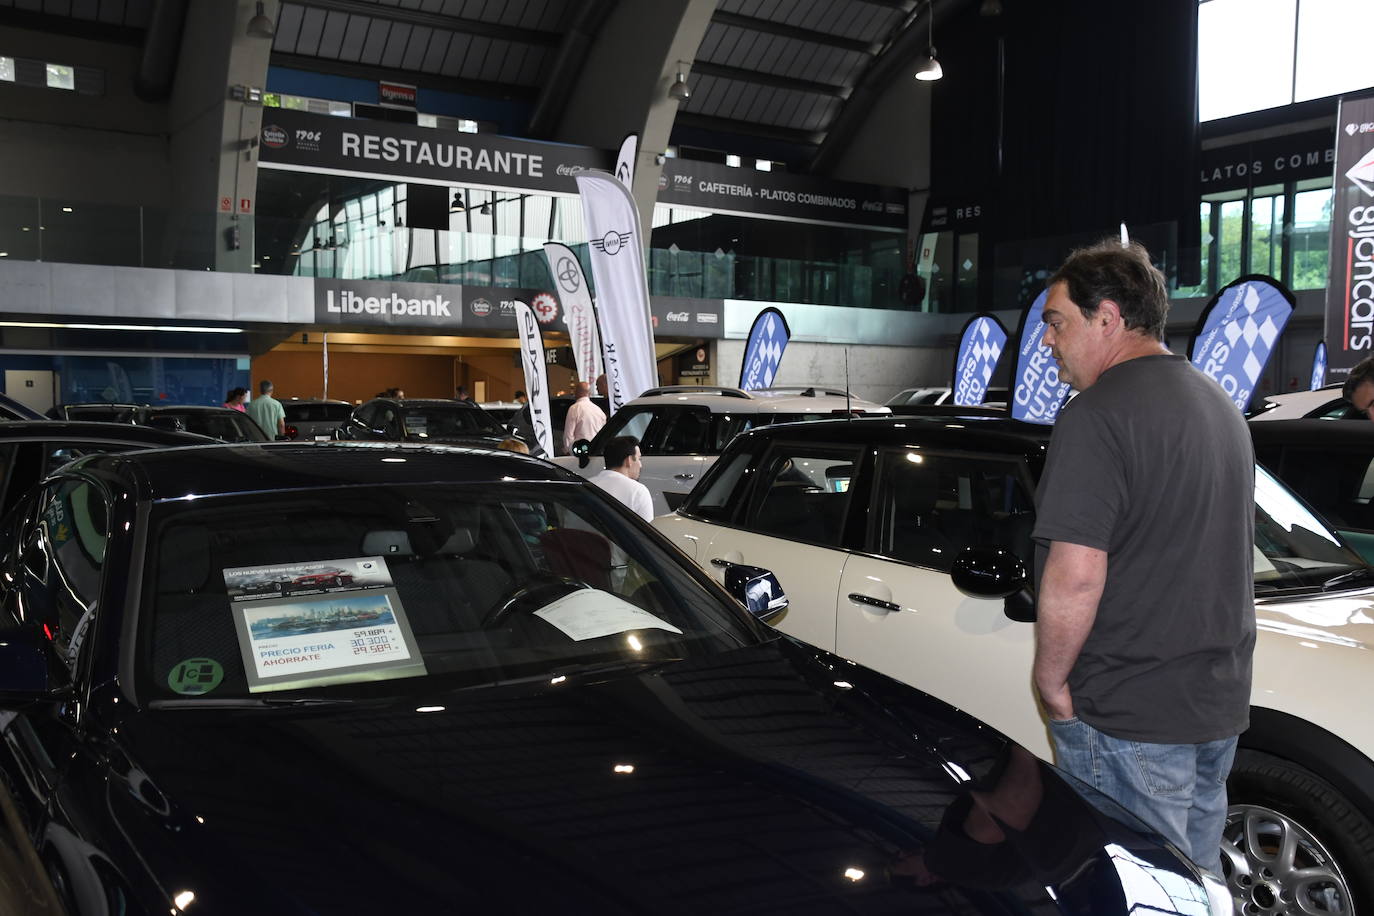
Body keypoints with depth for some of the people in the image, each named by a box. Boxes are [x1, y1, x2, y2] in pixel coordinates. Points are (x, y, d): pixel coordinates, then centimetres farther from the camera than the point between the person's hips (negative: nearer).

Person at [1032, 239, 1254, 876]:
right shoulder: (1219, 404, 12)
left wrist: (1050, 681, -11)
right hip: (1220, 704, 9)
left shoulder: (1099, 413, -18)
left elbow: (1075, 577, -26)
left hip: (1128, 717, -9)